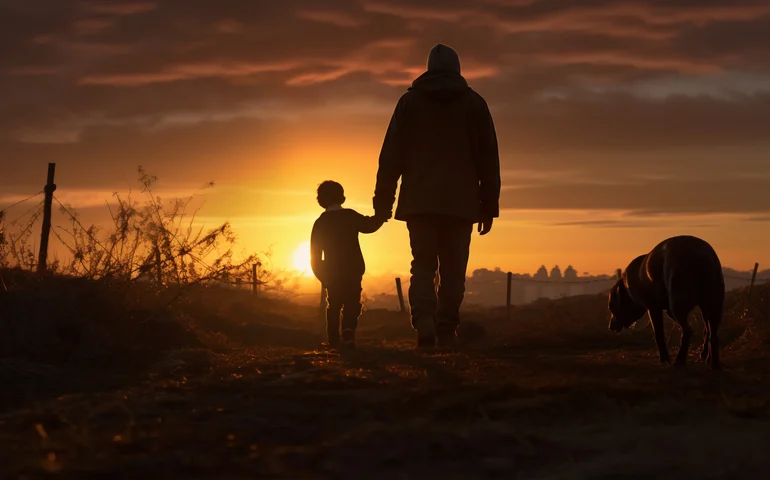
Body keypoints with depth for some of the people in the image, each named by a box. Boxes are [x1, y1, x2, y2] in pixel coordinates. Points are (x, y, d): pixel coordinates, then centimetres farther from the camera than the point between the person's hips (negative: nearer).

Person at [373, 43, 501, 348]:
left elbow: (391, 155, 4)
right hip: (461, 203, 0)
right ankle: (447, 332, 0)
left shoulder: (410, 101, 8)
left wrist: (383, 203, 6)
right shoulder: (474, 103, 8)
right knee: (453, 270, 4)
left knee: (423, 265, 6)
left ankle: (424, 319, -17)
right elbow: (489, 159, 6)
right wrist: (489, 206, 9)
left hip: (420, 201, 0)